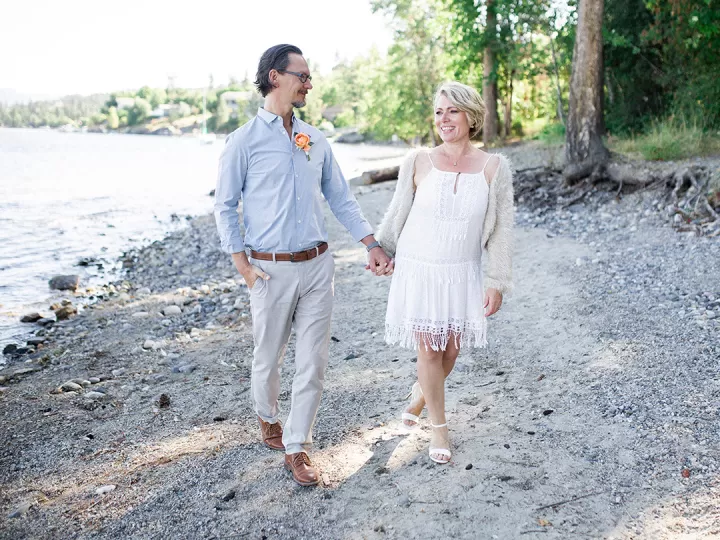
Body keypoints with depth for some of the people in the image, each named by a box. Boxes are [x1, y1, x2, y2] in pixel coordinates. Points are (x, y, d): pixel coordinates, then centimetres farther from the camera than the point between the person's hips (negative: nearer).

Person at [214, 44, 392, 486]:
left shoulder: (316, 140, 9)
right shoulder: (244, 141, -3)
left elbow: (341, 198, 12)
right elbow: (225, 207, -1)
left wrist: (372, 244, 3)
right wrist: (242, 263, -8)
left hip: (317, 265, 4)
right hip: (271, 269, -3)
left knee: (314, 361, 4)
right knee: (269, 357, 12)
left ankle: (297, 446, 18)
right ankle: (268, 417, 41)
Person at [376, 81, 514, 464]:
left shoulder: (494, 167, -7)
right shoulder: (418, 162, -7)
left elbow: (501, 229, -3)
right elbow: (397, 213, 6)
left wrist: (497, 282, -4)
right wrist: (382, 252, 15)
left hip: (462, 274, 1)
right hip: (419, 270, -1)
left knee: (451, 349, 9)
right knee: (428, 349, 2)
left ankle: (420, 392, 42)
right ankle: (439, 427, 21)